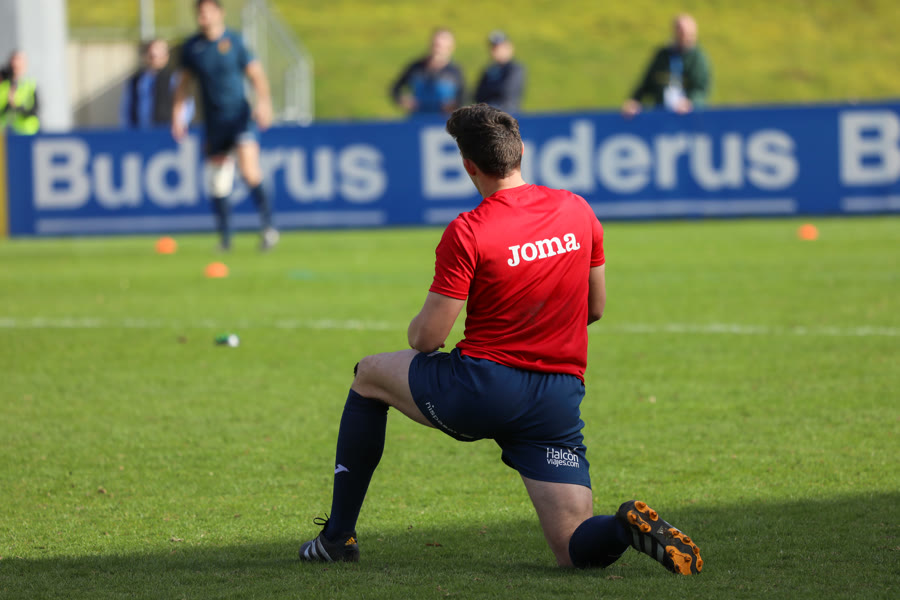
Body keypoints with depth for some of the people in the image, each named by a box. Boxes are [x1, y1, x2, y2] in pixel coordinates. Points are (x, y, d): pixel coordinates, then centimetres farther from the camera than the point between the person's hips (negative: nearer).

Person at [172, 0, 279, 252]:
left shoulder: (234, 42, -3)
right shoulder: (191, 47, 5)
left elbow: (256, 75, -4)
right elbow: (183, 82, 15)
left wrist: (263, 102, -20)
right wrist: (177, 116, 10)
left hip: (240, 116, -3)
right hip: (214, 122, 3)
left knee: (249, 170, -22)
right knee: (218, 183, 4)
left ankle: (267, 225, -13)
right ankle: (225, 238, 15)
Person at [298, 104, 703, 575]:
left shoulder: (467, 233, -13)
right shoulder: (577, 211, 4)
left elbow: (428, 336, -9)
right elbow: (595, 308, 15)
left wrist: (416, 330, 14)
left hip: (481, 389, -4)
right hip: (560, 402, 4)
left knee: (369, 375, 25)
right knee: (575, 550, 7)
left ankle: (338, 535, 26)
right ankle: (630, 527, -29)